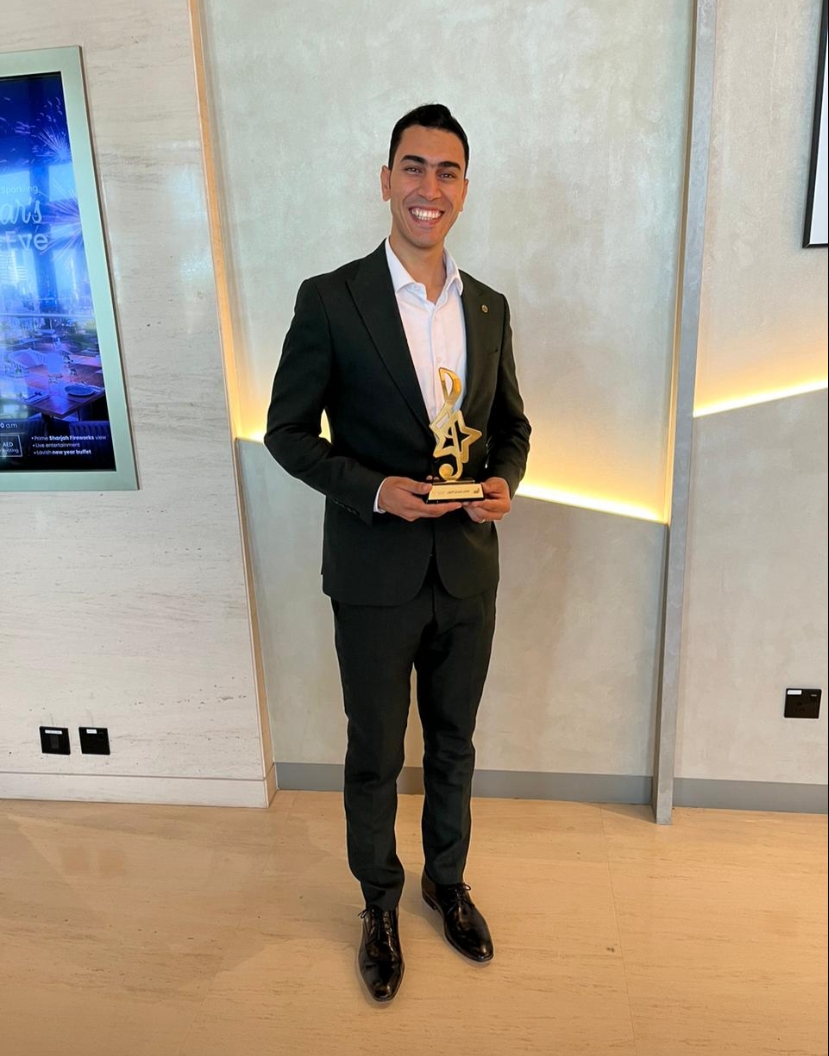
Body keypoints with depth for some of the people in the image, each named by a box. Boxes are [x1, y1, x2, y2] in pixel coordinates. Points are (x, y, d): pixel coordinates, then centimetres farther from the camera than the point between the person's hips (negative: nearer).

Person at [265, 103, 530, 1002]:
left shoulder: (489, 307, 5)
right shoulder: (329, 300, -8)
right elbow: (287, 432, -6)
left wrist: (503, 481, -9)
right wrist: (373, 489, -20)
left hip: (469, 572, 4)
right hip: (375, 578, -3)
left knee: (453, 744, 21)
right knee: (374, 755, 14)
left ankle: (447, 880, 47)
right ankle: (380, 902, 41)